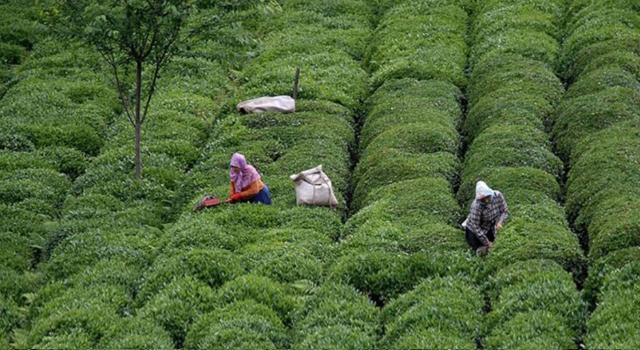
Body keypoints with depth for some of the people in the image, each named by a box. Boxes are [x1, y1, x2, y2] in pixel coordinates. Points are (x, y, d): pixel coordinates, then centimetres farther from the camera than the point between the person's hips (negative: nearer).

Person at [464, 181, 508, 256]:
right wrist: (486, 243, -25)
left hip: (490, 229, 5)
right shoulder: (476, 206, -39)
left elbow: (505, 211, -10)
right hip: (475, 230, -5)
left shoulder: (498, 195, -26)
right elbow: (475, 227, -30)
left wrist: (500, 222, -30)